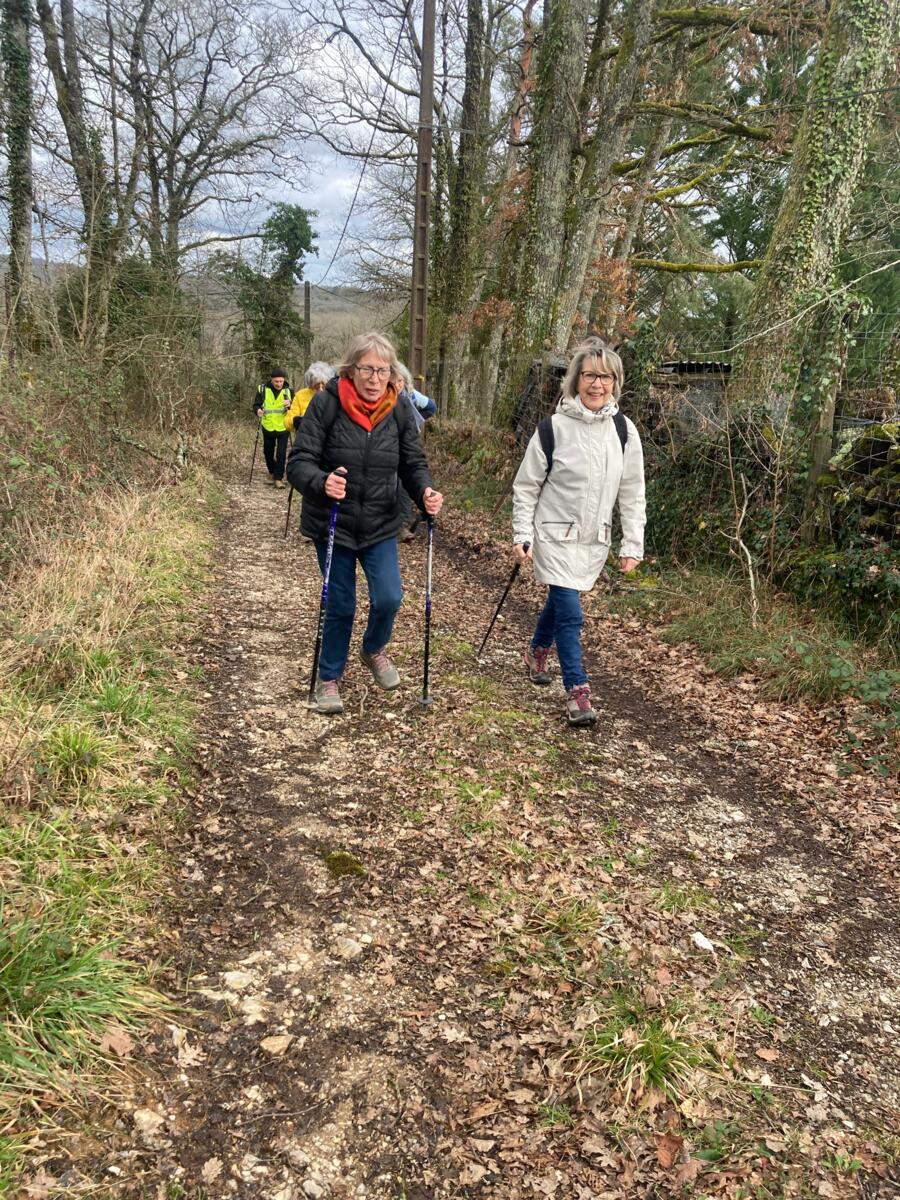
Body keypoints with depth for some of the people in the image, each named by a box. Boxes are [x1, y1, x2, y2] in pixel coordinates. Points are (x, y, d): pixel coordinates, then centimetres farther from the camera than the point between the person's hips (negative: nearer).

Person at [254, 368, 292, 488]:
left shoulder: (287, 390, -3)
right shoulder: (262, 389, -5)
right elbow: (256, 405, 0)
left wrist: (290, 405, -24)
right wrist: (258, 410, -22)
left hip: (283, 427, -1)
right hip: (268, 427, 1)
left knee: (281, 454, -6)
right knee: (268, 452, 14)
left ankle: (278, 478, 2)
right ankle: (272, 473, 36)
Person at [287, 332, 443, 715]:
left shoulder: (399, 411, -5)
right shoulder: (326, 404, -16)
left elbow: (413, 463, 1)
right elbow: (299, 462, -17)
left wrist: (425, 492, -20)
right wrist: (321, 483, -38)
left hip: (380, 525, 2)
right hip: (332, 524, -2)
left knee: (389, 598, -5)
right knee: (340, 605, 6)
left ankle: (374, 651, 30)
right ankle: (329, 679, 29)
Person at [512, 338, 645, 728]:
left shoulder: (624, 431, 0)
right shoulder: (554, 427, -10)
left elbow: (632, 494, 4)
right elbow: (526, 487, -3)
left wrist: (632, 546, 2)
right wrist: (522, 536, -8)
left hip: (594, 540, 4)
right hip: (556, 537, -4)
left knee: (560, 602, 20)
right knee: (570, 613, -10)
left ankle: (538, 651, 47)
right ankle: (577, 692, 0)